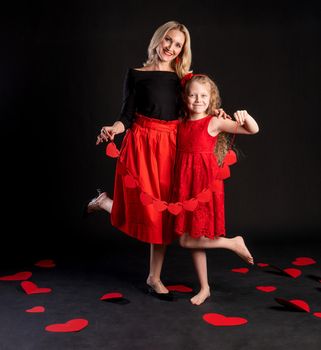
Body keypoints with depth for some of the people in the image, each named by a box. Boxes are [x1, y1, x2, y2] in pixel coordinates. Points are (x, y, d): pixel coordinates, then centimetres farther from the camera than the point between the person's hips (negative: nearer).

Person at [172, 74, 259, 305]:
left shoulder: (214, 123, -8)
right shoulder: (181, 124, 8)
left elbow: (253, 130, -14)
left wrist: (245, 116, -33)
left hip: (206, 184, -5)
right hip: (185, 185, 6)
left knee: (187, 241, -7)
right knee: (193, 240, 11)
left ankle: (233, 243, 13)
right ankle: (204, 288, 26)